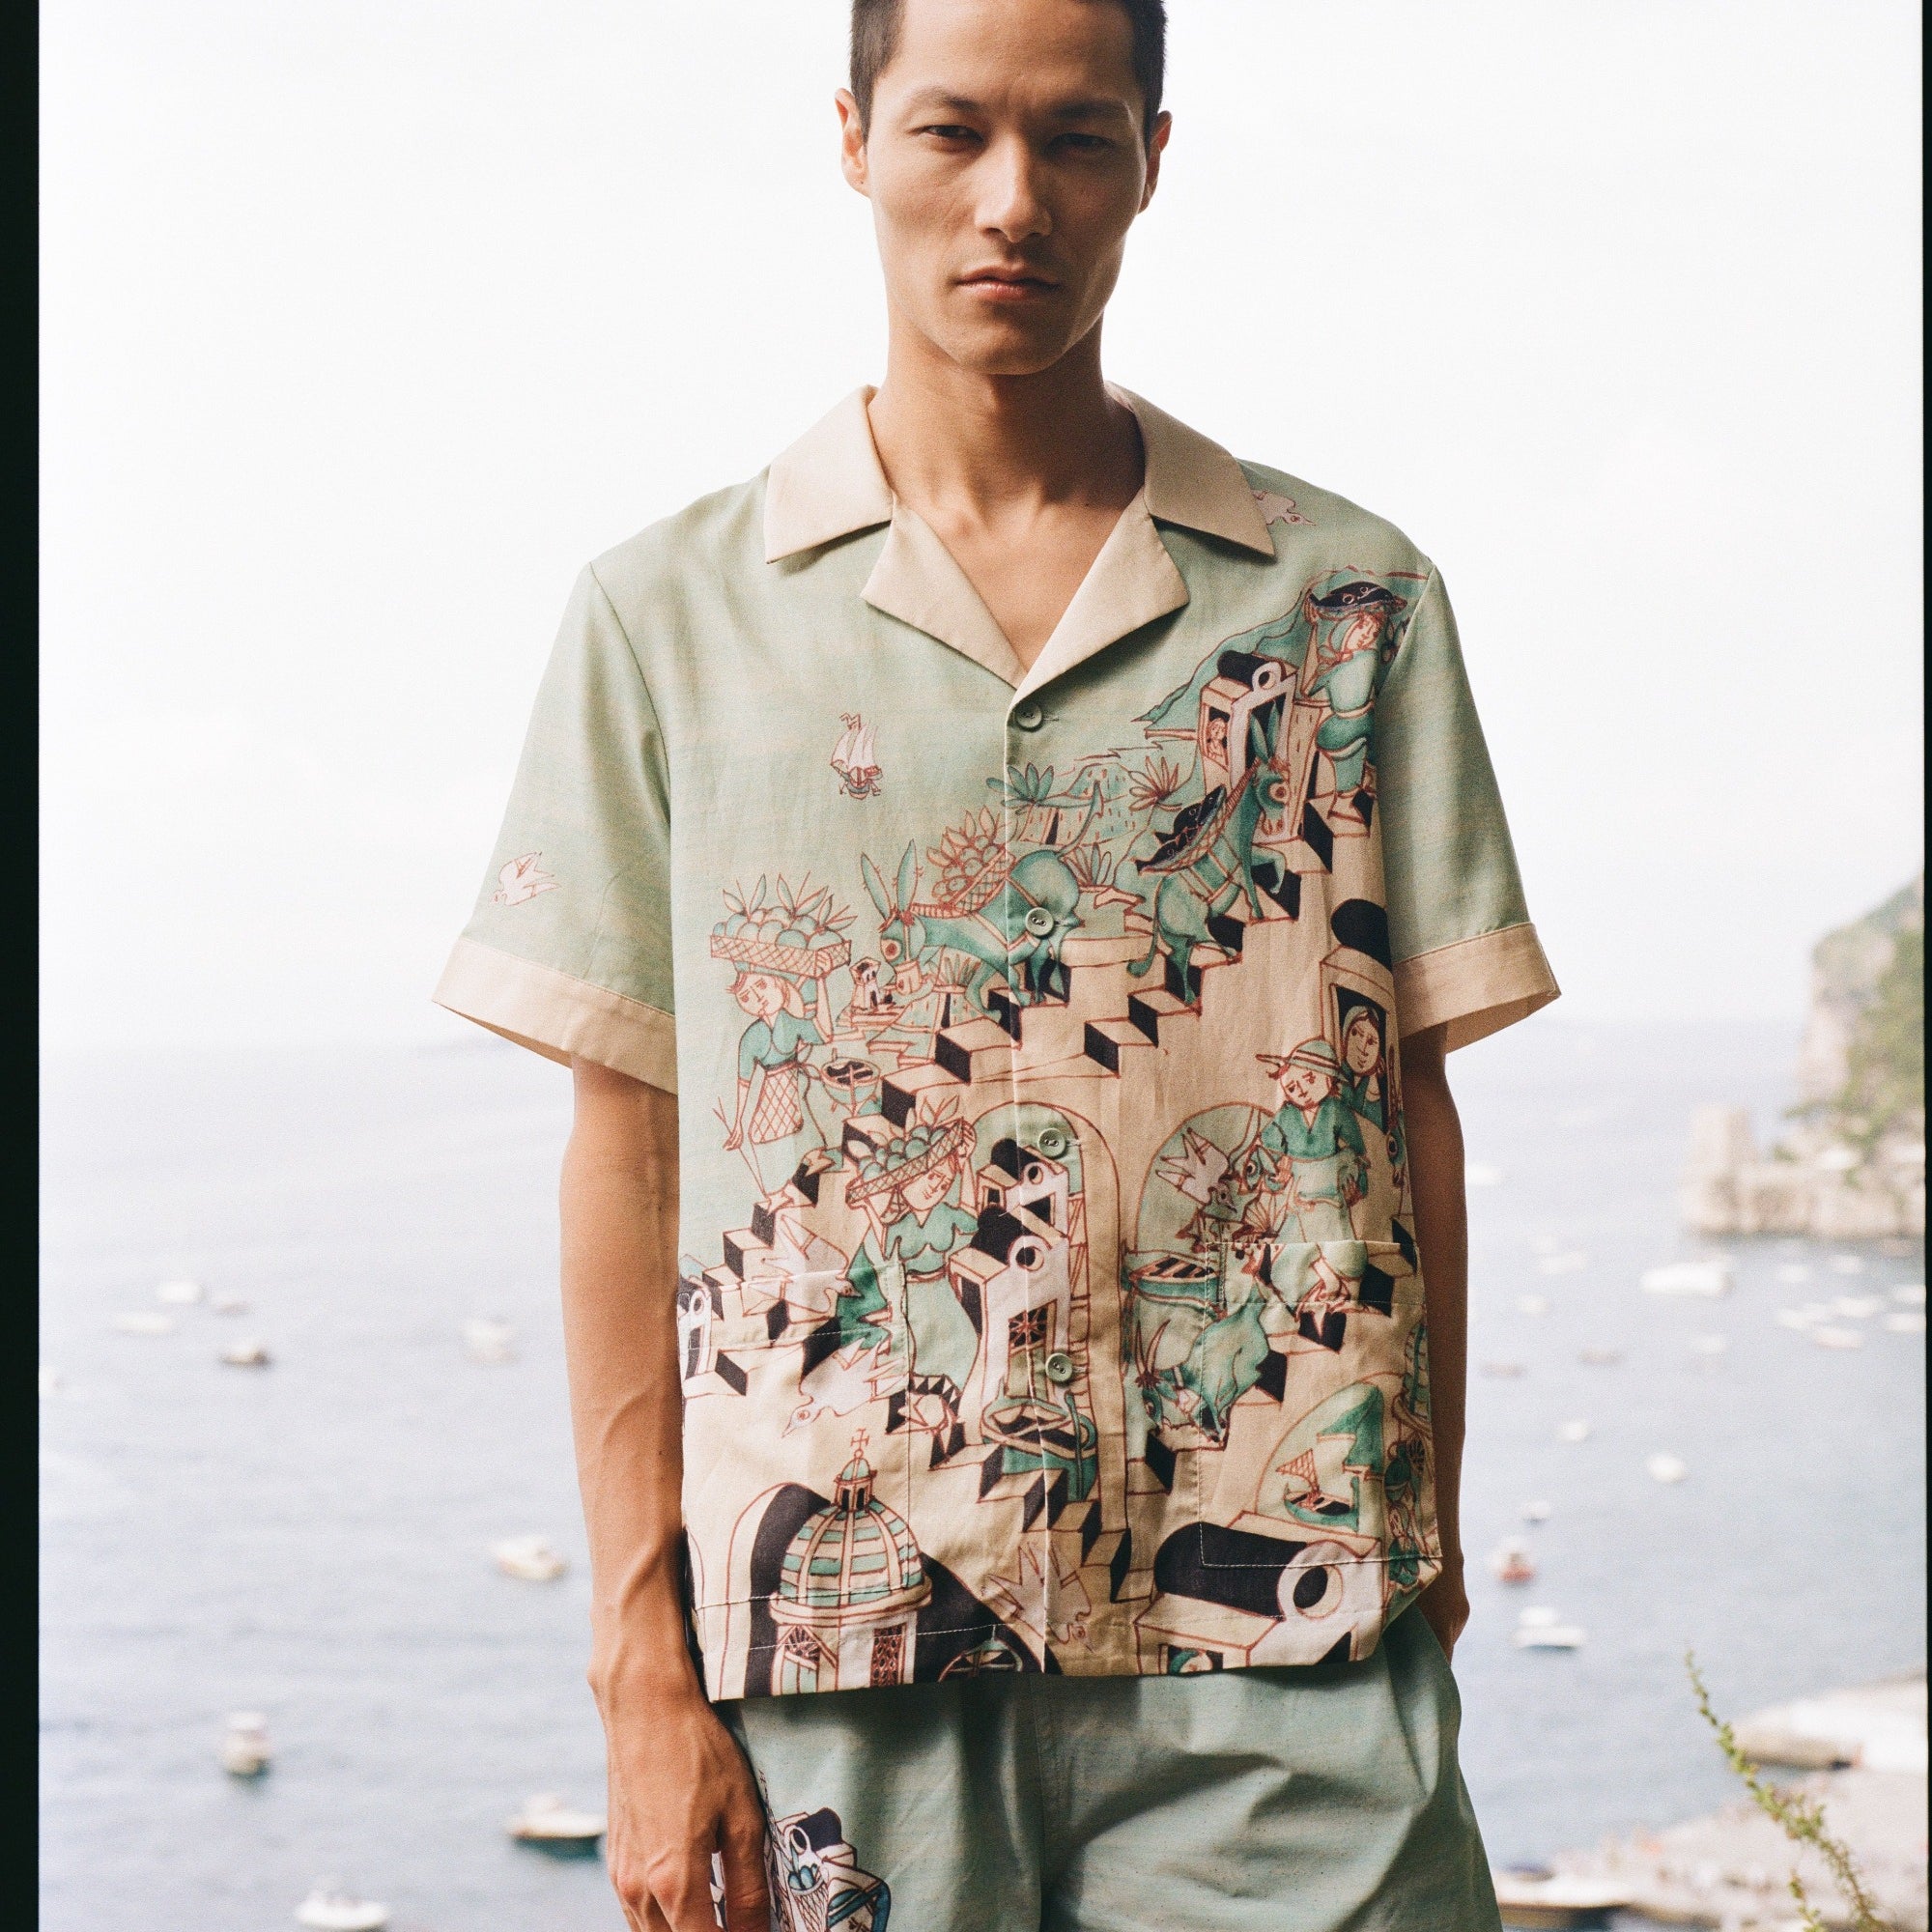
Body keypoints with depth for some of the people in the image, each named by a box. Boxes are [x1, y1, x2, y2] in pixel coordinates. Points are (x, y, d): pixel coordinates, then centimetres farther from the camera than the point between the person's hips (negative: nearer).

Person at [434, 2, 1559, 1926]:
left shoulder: (1348, 600, 7)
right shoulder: (669, 615, 6)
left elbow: (1409, 1107, 8)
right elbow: (625, 1154, 4)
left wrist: (1427, 1566, 3)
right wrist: (644, 1672, 0)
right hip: (838, 1648, 0)